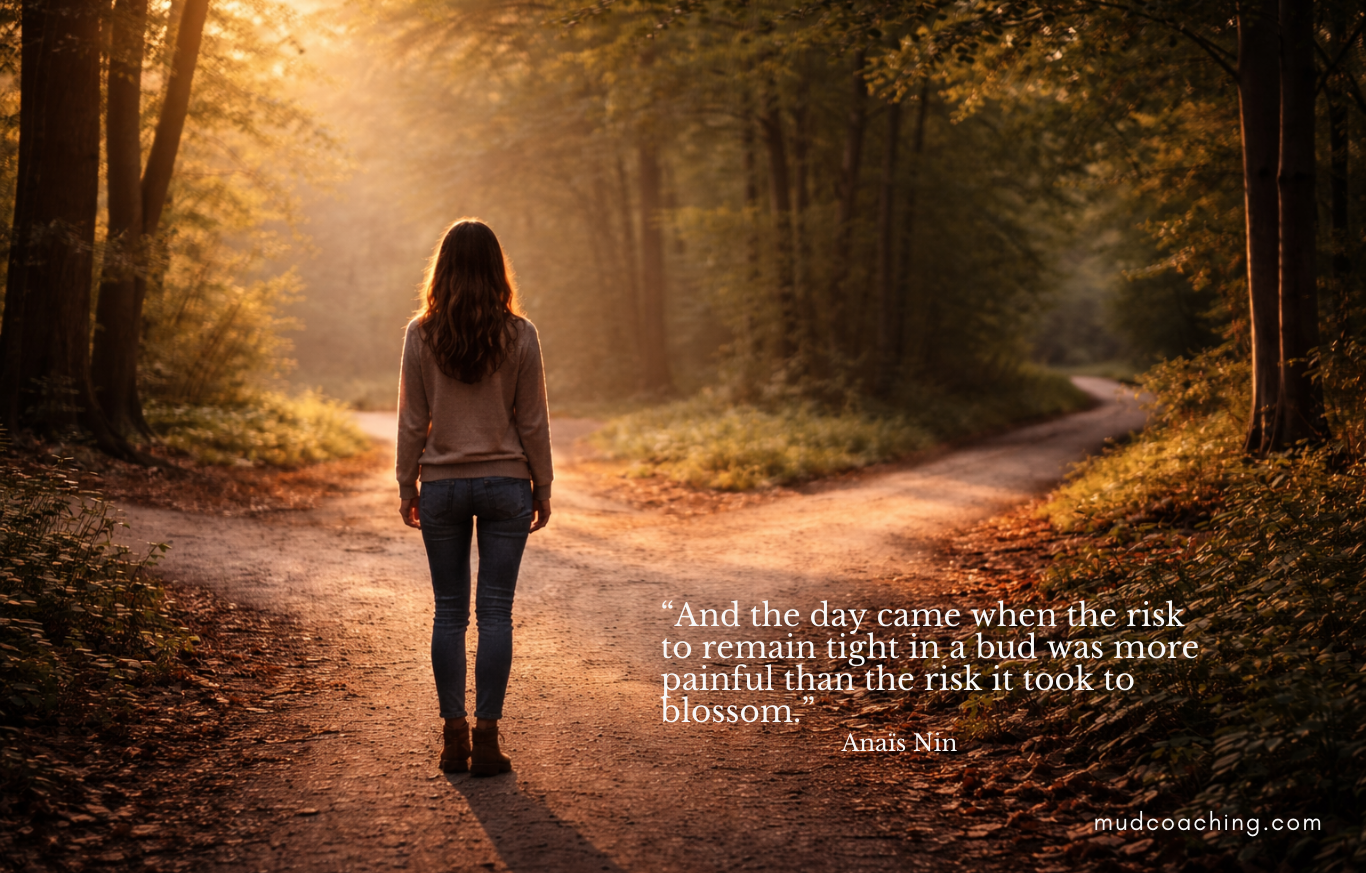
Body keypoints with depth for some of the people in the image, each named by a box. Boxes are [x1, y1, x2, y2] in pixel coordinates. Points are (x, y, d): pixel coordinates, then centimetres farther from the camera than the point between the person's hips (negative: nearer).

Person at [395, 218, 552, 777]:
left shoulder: (422, 334, -4)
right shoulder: (518, 335, -5)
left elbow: (412, 421, -1)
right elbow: (533, 421, -1)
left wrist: (407, 486, 9)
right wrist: (542, 489, 8)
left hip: (443, 485, 1)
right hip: (506, 482, 0)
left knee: (449, 612, 8)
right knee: (495, 611, 3)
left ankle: (454, 737, 11)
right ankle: (486, 739, 3)